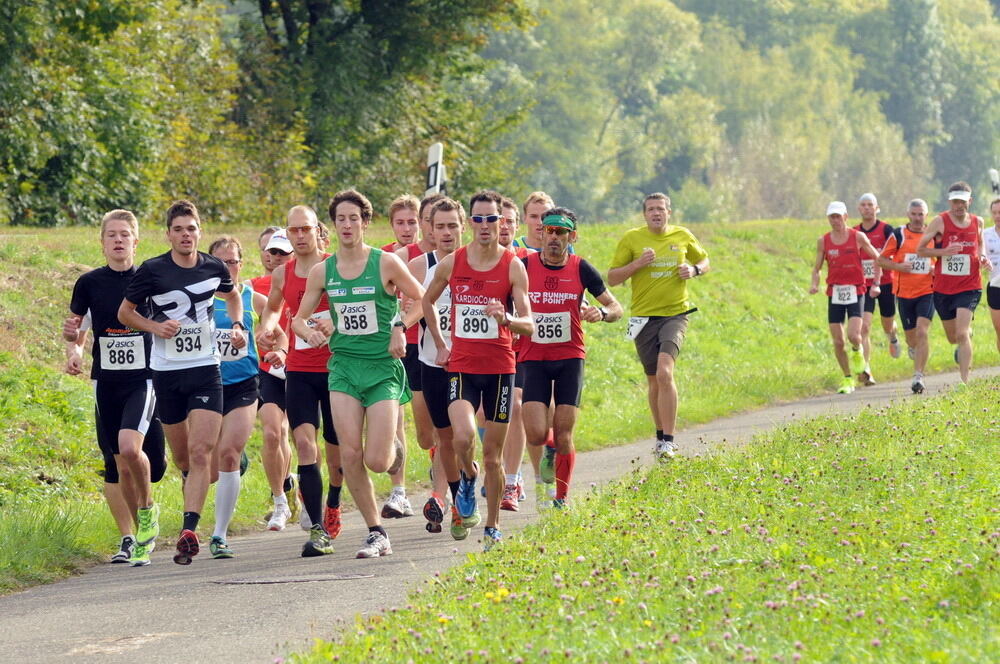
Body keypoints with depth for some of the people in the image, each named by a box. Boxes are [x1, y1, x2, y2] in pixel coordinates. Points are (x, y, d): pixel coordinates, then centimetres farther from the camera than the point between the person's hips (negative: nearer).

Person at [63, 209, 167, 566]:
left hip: (143, 379, -2)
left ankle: (147, 509, 3)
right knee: (117, 463, 3)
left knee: (130, 447, -23)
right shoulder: (89, 282, 3)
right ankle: (129, 539, 15)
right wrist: (74, 349, -8)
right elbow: (75, 329, 13)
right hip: (106, 382, 2)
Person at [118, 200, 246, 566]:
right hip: (166, 371, 0)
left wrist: (237, 325, 8)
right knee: (182, 458, 8)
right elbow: (125, 311, 5)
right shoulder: (152, 270, -6)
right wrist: (155, 327, -12)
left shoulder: (214, 267, 2)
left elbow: (232, 294, 25)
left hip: (206, 370, 0)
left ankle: (189, 531, -21)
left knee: (200, 452, -15)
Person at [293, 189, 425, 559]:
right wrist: (310, 333, -9)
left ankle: (393, 445, 30)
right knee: (349, 453, -8)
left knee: (377, 461, -10)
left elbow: (423, 300, 6)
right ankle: (376, 533, 4)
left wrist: (401, 327, -10)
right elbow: (299, 318, 13)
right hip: (343, 365, 3)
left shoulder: (386, 264, -4)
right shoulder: (322, 272, 5)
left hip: (383, 366, -3)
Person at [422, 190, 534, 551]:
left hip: (499, 368, 0)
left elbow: (528, 325, -7)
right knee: (463, 435, -24)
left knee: (493, 456, 5)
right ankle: (467, 478, 10)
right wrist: (439, 344, 15)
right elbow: (428, 301, 20)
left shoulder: (513, 267, -3)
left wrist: (506, 319, -28)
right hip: (461, 367, 0)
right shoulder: (451, 263, 2)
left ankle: (493, 527, 19)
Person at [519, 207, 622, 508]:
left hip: (570, 358, 0)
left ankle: (561, 497, 13)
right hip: (533, 358, 0)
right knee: (536, 435, -14)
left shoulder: (581, 269, 0)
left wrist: (601, 312, -16)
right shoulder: (524, 266, -2)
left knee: (563, 436, -2)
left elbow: (616, 308, 6)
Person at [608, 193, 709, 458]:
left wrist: (694, 270, -1)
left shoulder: (683, 237, 5)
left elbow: (705, 261, 22)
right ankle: (661, 434, 30)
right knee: (654, 380, 10)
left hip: (675, 314, -1)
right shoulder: (632, 239, 0)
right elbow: (612, 278, 0)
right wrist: (638, 263, -15)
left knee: (665, 373, -20)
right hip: (644, 317, 1)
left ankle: (667, 441, -20)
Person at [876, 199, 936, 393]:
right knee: (911, 336, 11)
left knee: (922, 332, -17)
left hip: (927, 292, -1)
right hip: (904, 292, 1)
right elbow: (881, 260, 4)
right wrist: (898, 266, -14)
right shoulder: (898, 235, 0)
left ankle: (918, 376, -16)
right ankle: (913, 348, 49)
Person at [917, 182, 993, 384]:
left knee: (962, 333, -18)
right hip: (943, 288, 1)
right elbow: (920, 249, -3)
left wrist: (983, 260, 0)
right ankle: (963, 348, 52)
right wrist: (943, 251, -19)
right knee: (953, 338, 15)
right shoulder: (940, 222, -6)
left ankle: (965, 381, -17)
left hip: (969, 287, -1)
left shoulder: (977, 222, 3)